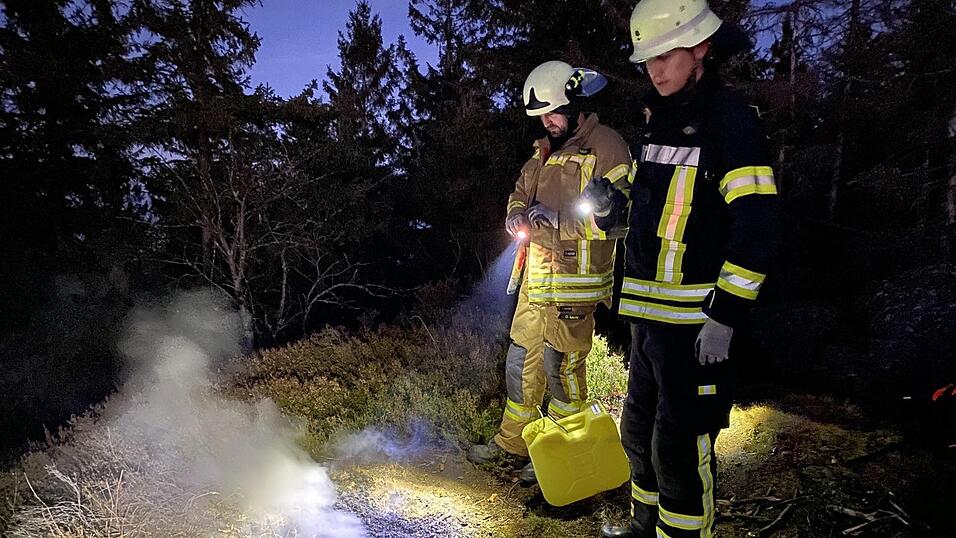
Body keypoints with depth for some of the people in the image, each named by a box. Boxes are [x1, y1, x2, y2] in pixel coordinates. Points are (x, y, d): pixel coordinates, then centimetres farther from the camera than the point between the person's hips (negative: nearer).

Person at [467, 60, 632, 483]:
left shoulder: (607, 147, -9)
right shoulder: (546, 150, 16)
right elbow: (521, 191, 22)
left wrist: (560, 218, -22)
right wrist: (517, 215, -1)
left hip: (575, 283, -8)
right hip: (537, 278, 8)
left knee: (560, 367, 0)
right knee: (521, 360, 15)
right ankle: (512, 443, 33)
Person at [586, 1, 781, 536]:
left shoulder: (730, 116, -10)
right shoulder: (659, 118, 14)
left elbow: (757, 228, -17)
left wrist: (724, 317, -19)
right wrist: (612, 205, 4)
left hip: (695, 320, -8)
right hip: (648, 313, 9)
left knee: (680, 446, 0)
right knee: (640, 430, 20)